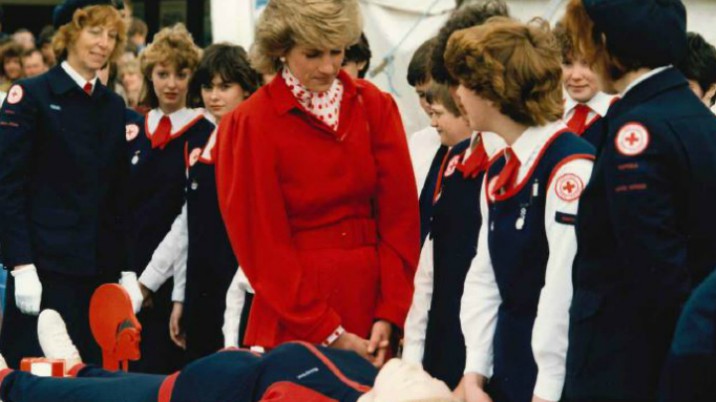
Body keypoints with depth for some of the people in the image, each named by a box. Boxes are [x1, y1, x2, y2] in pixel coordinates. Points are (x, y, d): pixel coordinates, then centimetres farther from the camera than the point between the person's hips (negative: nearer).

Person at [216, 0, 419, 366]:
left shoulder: (376, 107, 4)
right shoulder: (248, 125, -5)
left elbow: (400, 217, 2)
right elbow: (263, 244, -7)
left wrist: (388, 316, -9)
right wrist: (329, 333, -12)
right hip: (292, 327, -3)